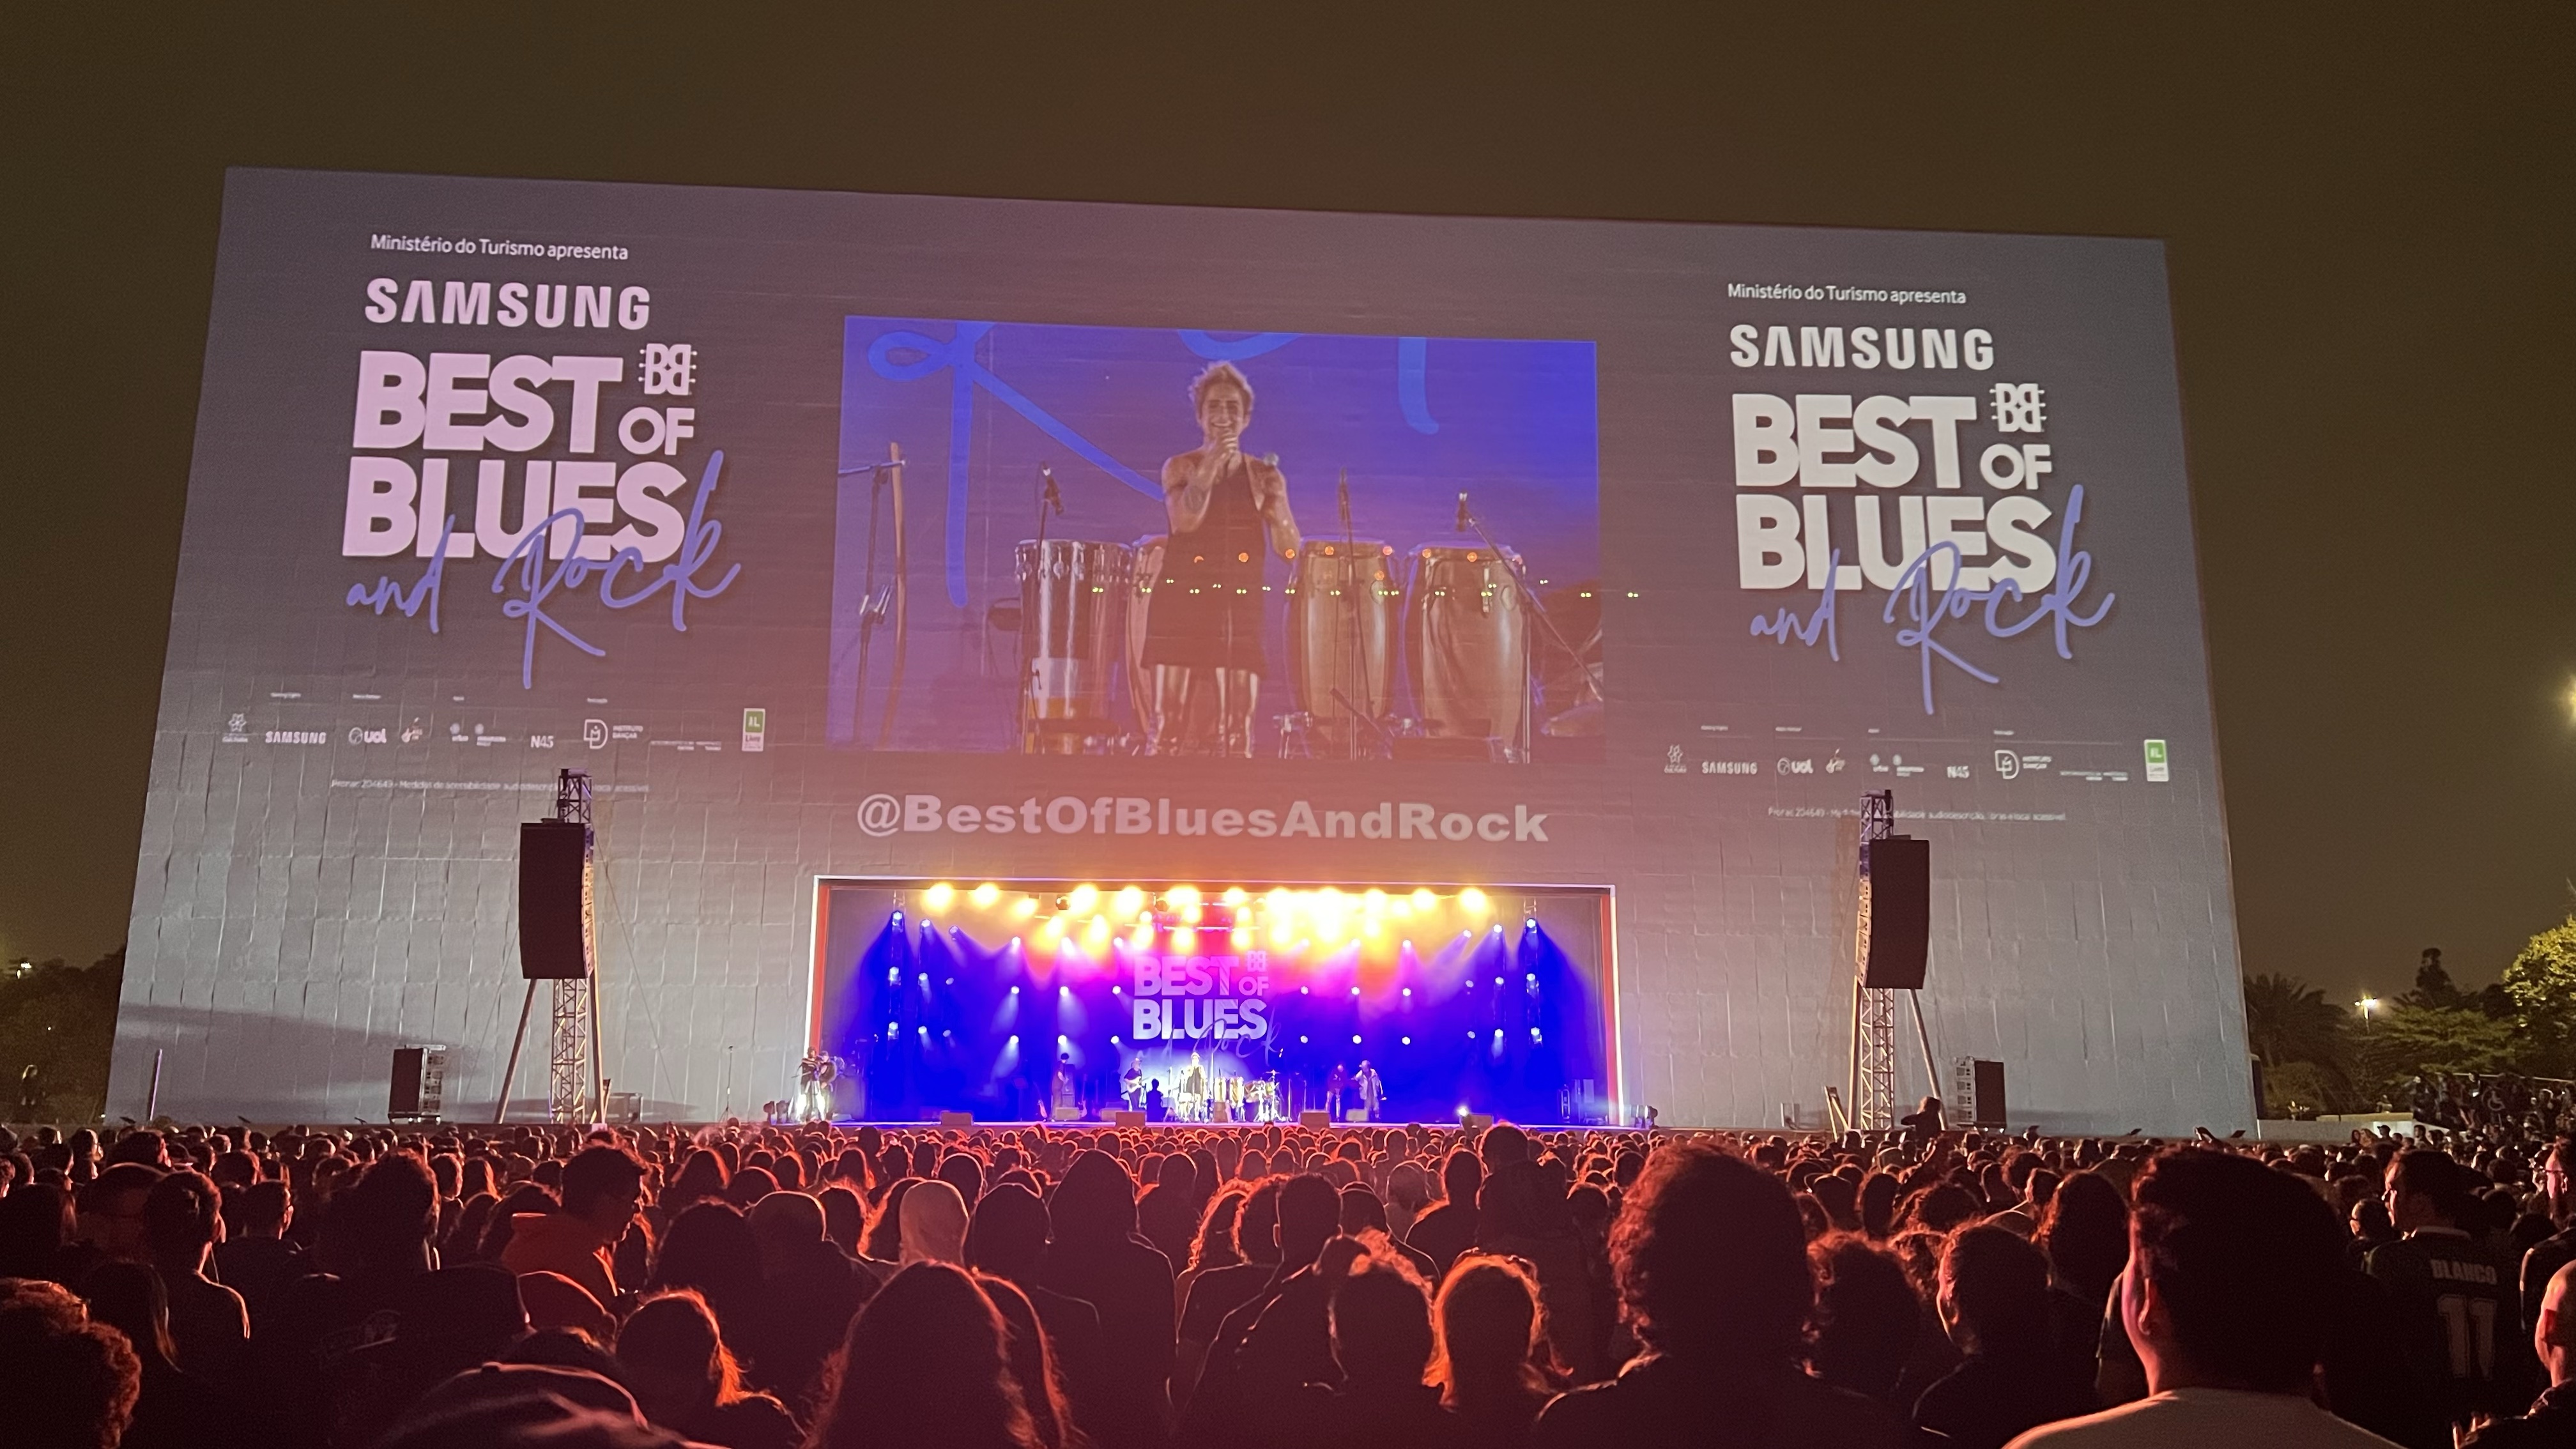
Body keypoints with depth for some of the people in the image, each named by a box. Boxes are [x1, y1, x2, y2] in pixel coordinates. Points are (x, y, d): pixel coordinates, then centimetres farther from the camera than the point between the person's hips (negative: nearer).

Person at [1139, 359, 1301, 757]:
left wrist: (1276, 502, -15)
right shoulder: (1181, 468, 5)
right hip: (1181, 605, -1)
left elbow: (1290, 549, 2)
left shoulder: (1264, 475, 10)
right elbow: (1185, 519, -16)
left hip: (1241, 610, 2)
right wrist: (1212, 462, -15)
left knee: (1237, 732, -2)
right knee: (1166, 726, -5)